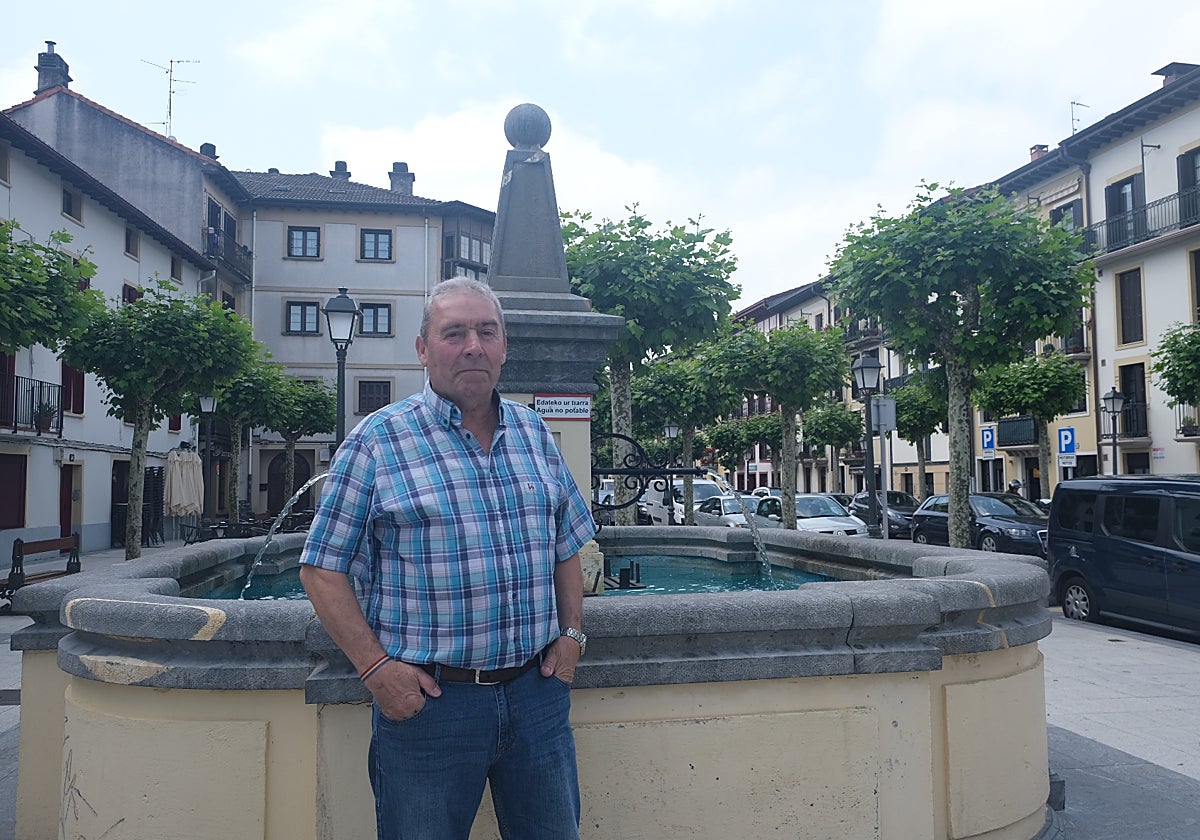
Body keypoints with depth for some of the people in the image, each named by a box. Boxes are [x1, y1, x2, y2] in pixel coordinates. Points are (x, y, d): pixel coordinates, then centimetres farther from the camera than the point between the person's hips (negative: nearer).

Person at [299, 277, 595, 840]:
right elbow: (322, 568, -5)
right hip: (425, 699, -4)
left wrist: (571, 632, 4)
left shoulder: (534, 432, 9)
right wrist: (375, 666, -12)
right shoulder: (378, 441, -6)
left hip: (536, 690, 4)